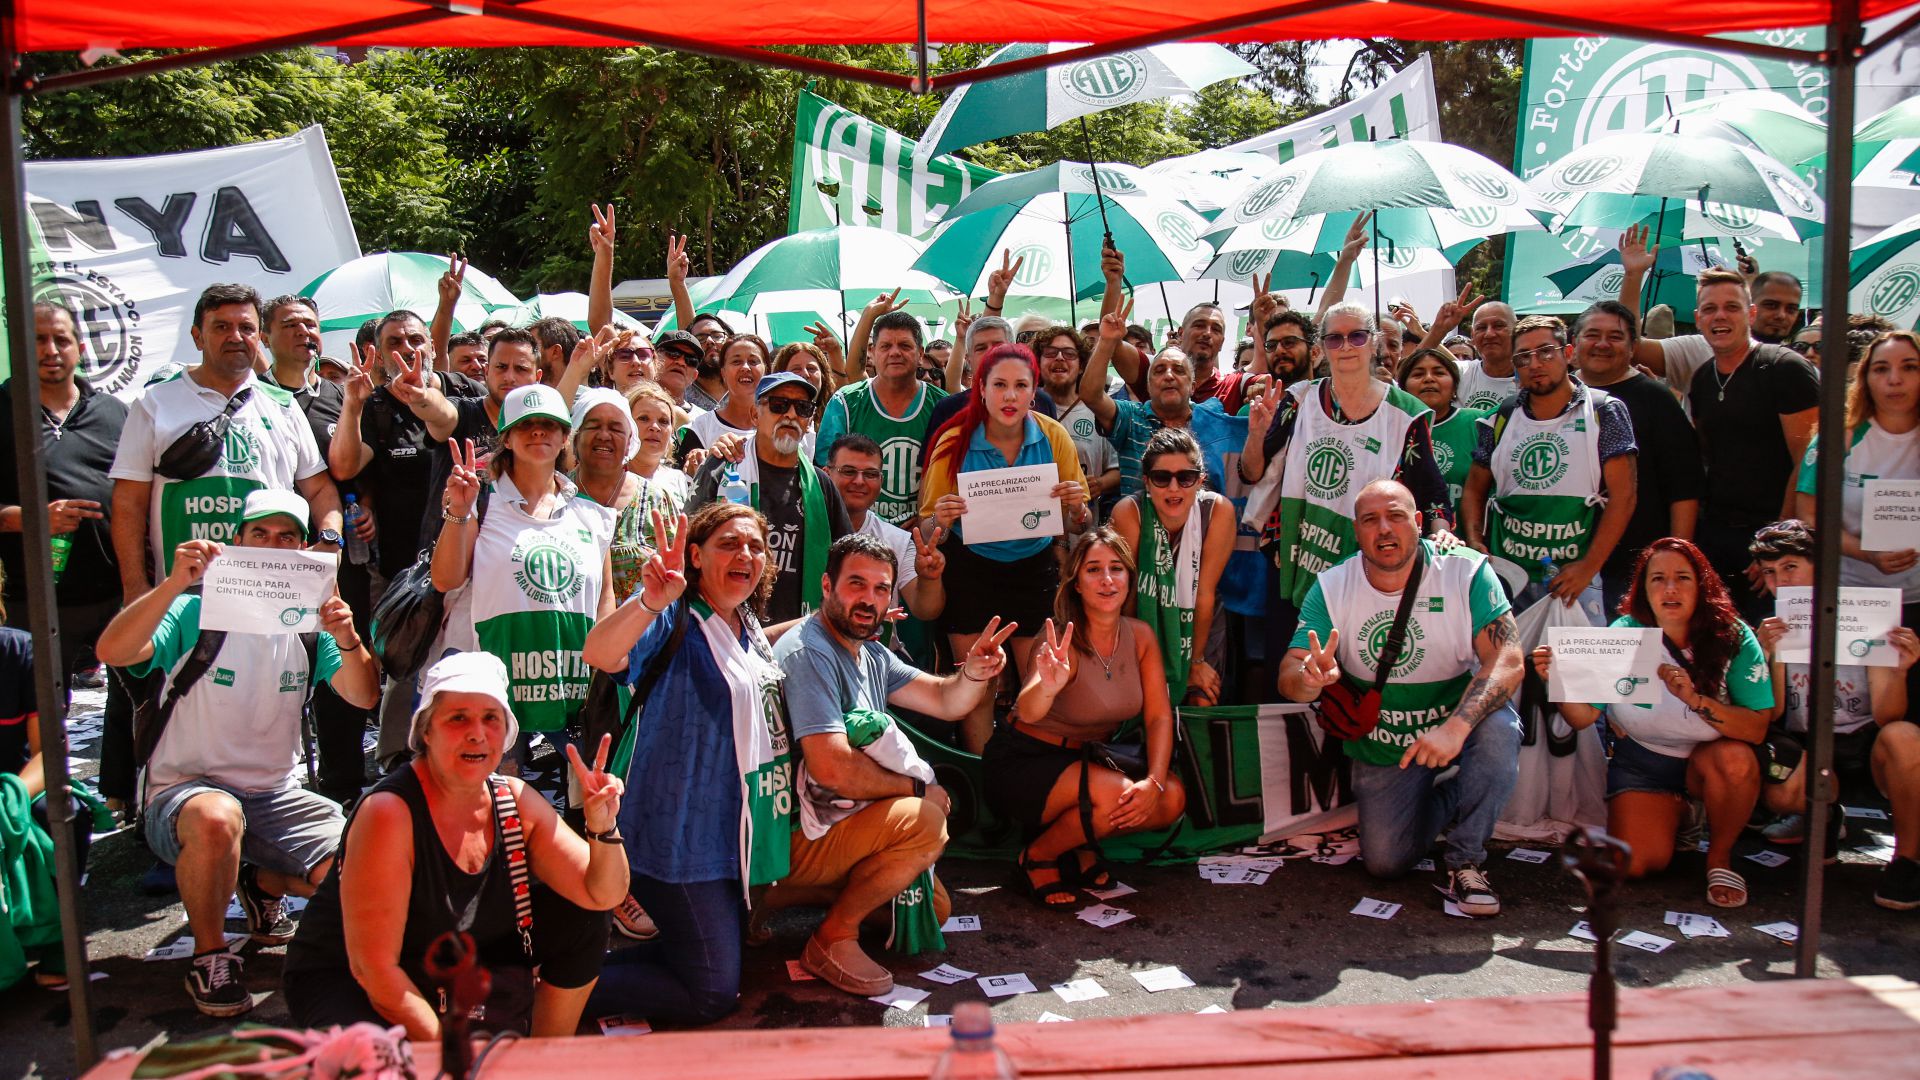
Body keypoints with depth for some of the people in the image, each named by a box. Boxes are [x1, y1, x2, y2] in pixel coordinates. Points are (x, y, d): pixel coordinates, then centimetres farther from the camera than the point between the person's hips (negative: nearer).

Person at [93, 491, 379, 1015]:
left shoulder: (309, 624, 5)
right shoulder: (194, 612, -6)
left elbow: (365, 697, -6)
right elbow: (112, 652, -23)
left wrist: (348, 641, -26)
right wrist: (174, 582, -35)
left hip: (277, 796, 4)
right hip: (185, 791, -4)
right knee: (217, 818, -39)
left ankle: (264, 884, 17)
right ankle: (209, 955, -14)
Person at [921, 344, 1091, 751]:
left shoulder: (1054, 437, -6)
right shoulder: (955, 443, -10)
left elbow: (1074, 527, 3)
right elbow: (927, 530, -4)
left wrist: (1077, 507, -19)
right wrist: (940, 522, -26)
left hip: (1035, 568, 1)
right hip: (970, 570, -1)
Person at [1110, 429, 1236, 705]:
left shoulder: (1218, 511, -23)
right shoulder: (1128, 512, -26)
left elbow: (1205, 593, -16)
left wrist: (1197, 660, -8)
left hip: (1201, 628, 1)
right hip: (1147, 623, -1)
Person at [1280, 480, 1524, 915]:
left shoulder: (1467, 572, -18)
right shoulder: (1331, 589, -11)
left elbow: (1507, 660, -26)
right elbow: (1288, 677, -15)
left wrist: (1456, 726, -43)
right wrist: (1311, 679, -42)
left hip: (1458, 720, -2)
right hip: (1381, 745, 2)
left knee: (1498, 728, -34)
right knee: (1385, 862, -6)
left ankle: (1466, 861, -12)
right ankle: (1444, 802, 28)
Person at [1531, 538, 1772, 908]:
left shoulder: (1733, 637, -16)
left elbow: (1757, 729, -23)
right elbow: (1584, 716, -18)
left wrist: (1695, 700, -37)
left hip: (1707, 757, -1)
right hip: (1640, 762, 1)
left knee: (1735, 759, -34)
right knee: (1638, 863, -16)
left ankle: (1719, 856, -5)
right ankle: (1678, 811, 21)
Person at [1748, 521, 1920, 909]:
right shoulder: (1773, 630, 1)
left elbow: (1885, 717, -12)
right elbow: (1772, 714, -8)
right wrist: (1768, 656, -23)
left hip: (1865, 746, -1)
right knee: (1780, 793, -34)